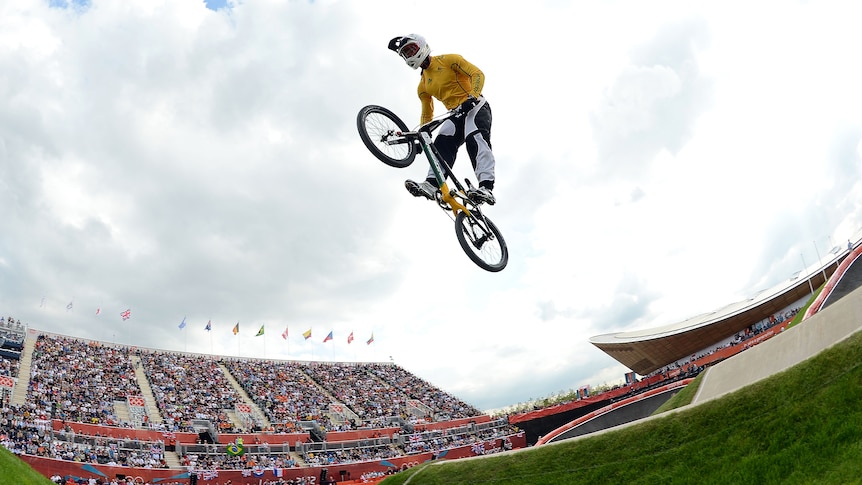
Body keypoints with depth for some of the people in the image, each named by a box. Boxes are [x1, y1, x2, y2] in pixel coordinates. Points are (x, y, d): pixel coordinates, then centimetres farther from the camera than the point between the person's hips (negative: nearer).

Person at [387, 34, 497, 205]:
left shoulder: (448, 60, -1)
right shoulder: (423, 85, 17)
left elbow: (477, 74, -10)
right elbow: (427, 115, 22)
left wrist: (472, 96, -27)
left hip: (475, 106, -6)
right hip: (455, 115, 6)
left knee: (476, 140, -30)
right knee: (442, 144, -19)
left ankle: (486, 188, -44)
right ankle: (432, 184, -37)